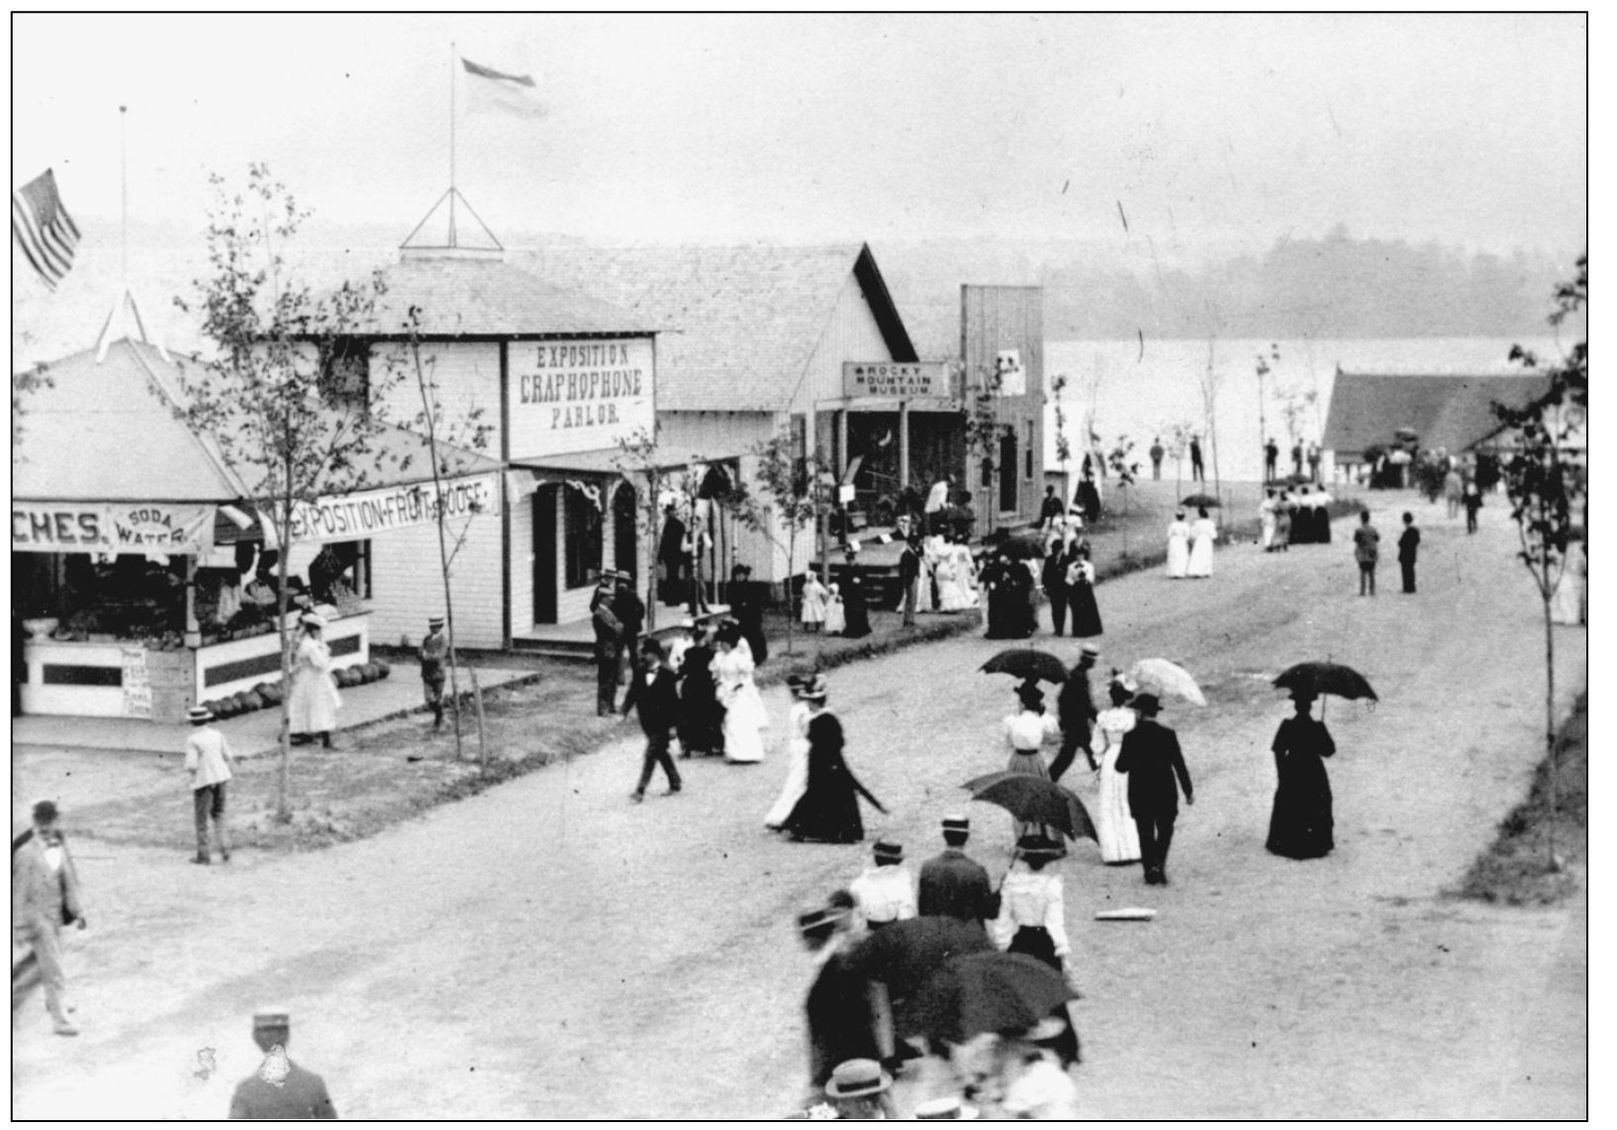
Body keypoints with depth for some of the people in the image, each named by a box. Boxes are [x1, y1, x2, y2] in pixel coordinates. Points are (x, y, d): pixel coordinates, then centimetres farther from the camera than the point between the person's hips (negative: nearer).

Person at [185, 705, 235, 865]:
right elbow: (228, 757, 5)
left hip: (203, 780, -5)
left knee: (202, 817, 6)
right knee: (218, 814, 18)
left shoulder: (192, 739, -12)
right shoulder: (216, 734, 3)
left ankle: (203, 854, 10)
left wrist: (189, 769, 6)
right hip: (220, 776, 5)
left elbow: (191, 765, -17)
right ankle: (224, 846, 3)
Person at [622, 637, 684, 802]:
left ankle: (640, 790, -9)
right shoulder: (641, 673, 3)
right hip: (647, 722, 6)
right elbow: (633, 692, 6)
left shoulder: (667, 674, -13)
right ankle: (674, 783, 31)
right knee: (660, 752, 16)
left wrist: (673, 725, -12)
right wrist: (625, 711, -6)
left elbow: (673, 700, -11)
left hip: (662, 723, -6)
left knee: (651, 754, -9)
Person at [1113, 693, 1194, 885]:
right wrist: (1188, 791, 4)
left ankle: (1151, 872, 10)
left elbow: (1121, 767, -5)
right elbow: (1179, 765, -5)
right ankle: (1159, 864, -6)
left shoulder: (1131, 736, -9)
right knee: (1165, 830, 14)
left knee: (1146, 833, 11)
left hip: (1140, 794, 0)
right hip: (1165, 792, 0)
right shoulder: (1167, 735, -8)